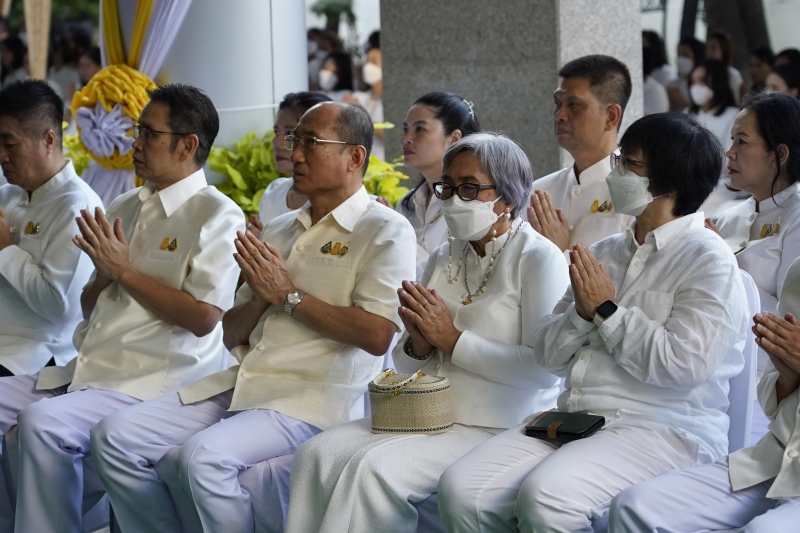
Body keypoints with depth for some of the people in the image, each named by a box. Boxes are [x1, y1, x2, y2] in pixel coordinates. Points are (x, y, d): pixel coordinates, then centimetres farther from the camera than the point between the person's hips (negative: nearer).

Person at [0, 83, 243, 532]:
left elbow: (204, 318, -15)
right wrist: (104, 274, -1)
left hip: (154, 381, -8)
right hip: (89, 371, 8)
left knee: (42, 422, -29)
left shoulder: (216, 216, -5)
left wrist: (125, 270, -11)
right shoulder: (125, 208, 17)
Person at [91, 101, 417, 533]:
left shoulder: (385, 231, -2)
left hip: (310, 400, -8)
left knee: (203, 455, -32)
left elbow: (377, 334, -16)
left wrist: (288, 295, -9)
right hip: (240, 384, 8)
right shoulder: (278, 230, 21)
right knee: (115, 436, -7)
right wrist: (259, 298, -3)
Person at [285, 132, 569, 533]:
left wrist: (452, 339, -13)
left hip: (497, 426, -7)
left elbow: (544, 367, -17)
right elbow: (406, 364, 21)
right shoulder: (444, 259, 16)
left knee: (374, 467, -28)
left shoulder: (539, 258, -5)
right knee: (318, 454, -16)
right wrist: (418, 343, -4)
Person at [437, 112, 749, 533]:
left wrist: (607, 311, -8)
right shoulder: (604, 254, 18)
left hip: (662, 431, -7)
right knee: (461, 488, -16)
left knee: (546, 497, -33)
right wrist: (582, 314, -5)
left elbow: (683, 365, -18)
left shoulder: (708, 262, -4)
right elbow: (548, 354, 16)